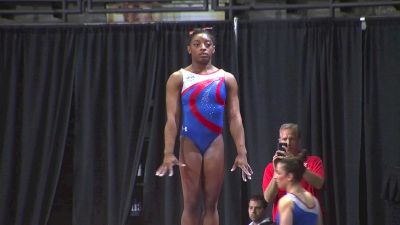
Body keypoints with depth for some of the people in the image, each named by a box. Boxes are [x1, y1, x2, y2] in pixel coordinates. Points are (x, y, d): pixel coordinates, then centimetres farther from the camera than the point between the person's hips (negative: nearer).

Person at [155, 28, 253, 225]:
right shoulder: (178, 78, 1)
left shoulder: (226, 79, 7)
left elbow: (235, 117, 3)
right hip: (190, 144, -2)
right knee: (191, 203, -1)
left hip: (215, 144, 2)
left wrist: (241, 152, -5)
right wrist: (168, 153, -14)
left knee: (211, 203, 3)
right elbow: (172, 118, -5)